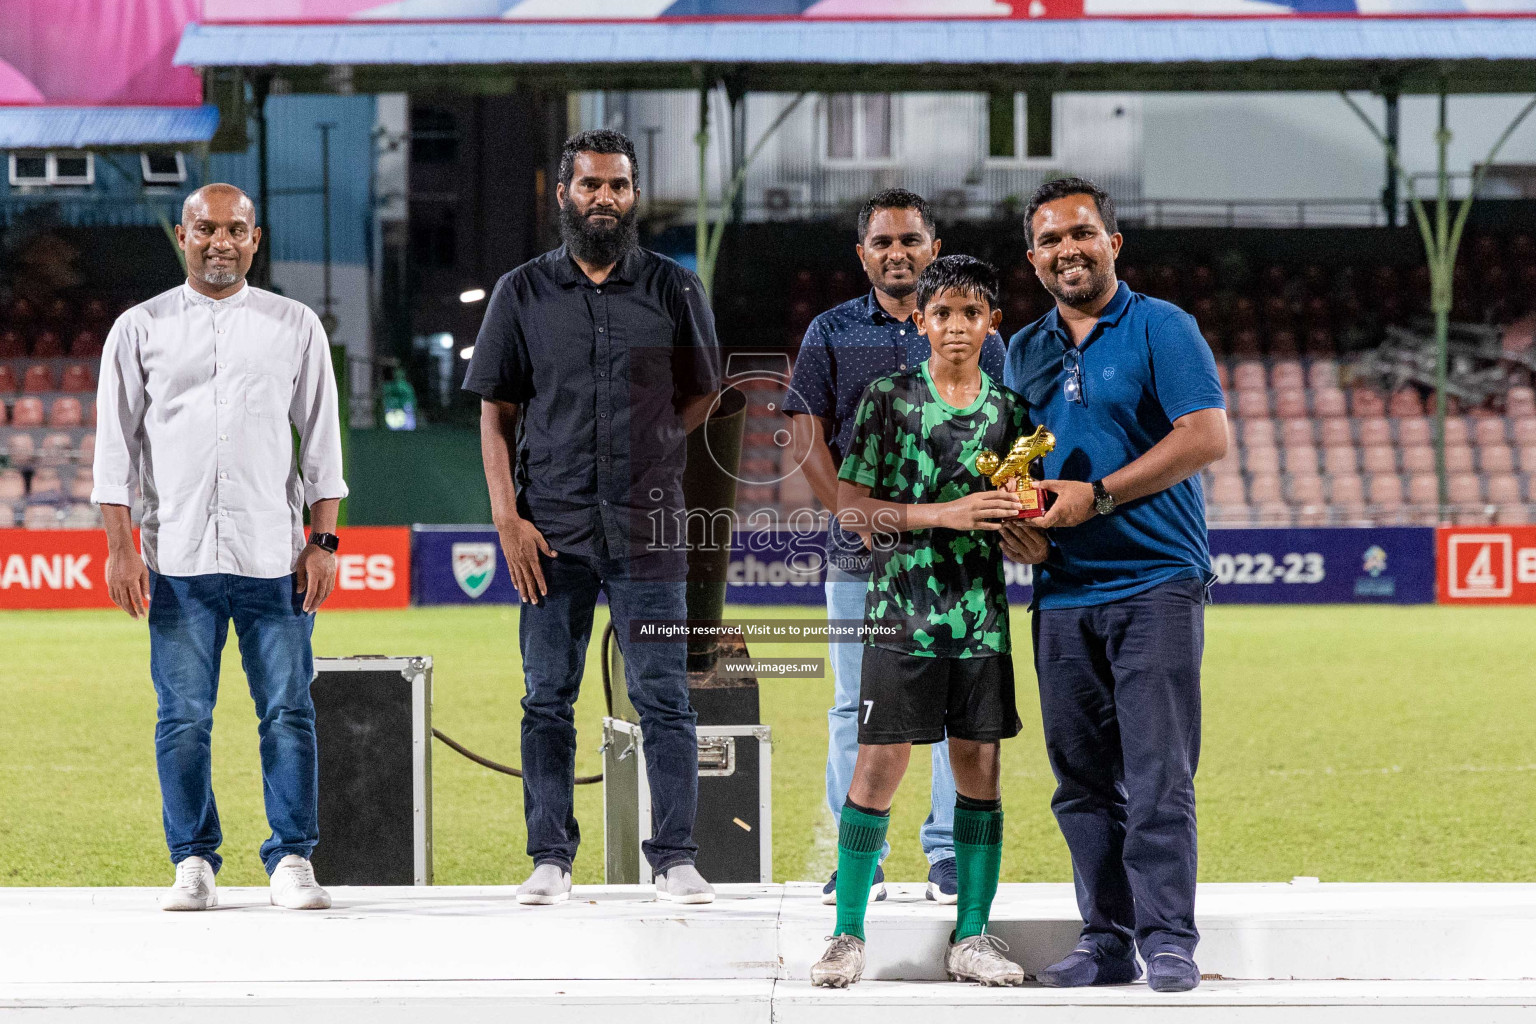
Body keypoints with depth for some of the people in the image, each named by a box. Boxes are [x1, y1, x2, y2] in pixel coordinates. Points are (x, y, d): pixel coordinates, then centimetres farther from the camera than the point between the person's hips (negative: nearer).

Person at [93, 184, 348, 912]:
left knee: (287, 710, -2)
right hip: (177, 553, 0)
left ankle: (292, 860, 5)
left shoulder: (295, 327, 9)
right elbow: (115, 443, 7)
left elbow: (320, 437, 10)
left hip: (273, 552, 0)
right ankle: (193, 864, 9)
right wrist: (119, 547, 0)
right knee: (183, 717, 1)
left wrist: (323, 540, 2)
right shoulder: (141, 328, 8)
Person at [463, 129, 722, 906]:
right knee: (548, 699, 3)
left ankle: (675, 857, 1)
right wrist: (507, 516, -3)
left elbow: (700, 398, 13)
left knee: (663, 698, -3)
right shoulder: (523, 293, 8)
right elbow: (496, 413, 7)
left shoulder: (674, 289, 7)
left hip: (647, 527, -1)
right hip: (551, 530, 1)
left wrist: (636, 454, 2)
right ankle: (550, 859, 9)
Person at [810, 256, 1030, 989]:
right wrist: (944, 515, -16)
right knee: (878, 765, -5)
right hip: (900, 610, -3)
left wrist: (1021, 519, -9)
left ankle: (971, 938, 10)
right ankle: (847, 935, 2)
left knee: (979, 766, 3)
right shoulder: (889, 399, 0)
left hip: (981, 614, 3)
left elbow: (1021, 526, 15)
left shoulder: (1008, 409, 11)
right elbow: (851, 507, -5)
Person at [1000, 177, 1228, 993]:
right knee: (1083, 779, 7)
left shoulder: (1160, 329, -2)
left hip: (1154, 583, -6)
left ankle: (1168, 940, -5)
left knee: (1158, 773, -8)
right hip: (1062, 591, 6)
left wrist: (1097, 497, -15)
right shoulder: (1024, 351, 16)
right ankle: (1106, 940, 12)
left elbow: (1208, 437, -12)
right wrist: (1009, 517, 0)